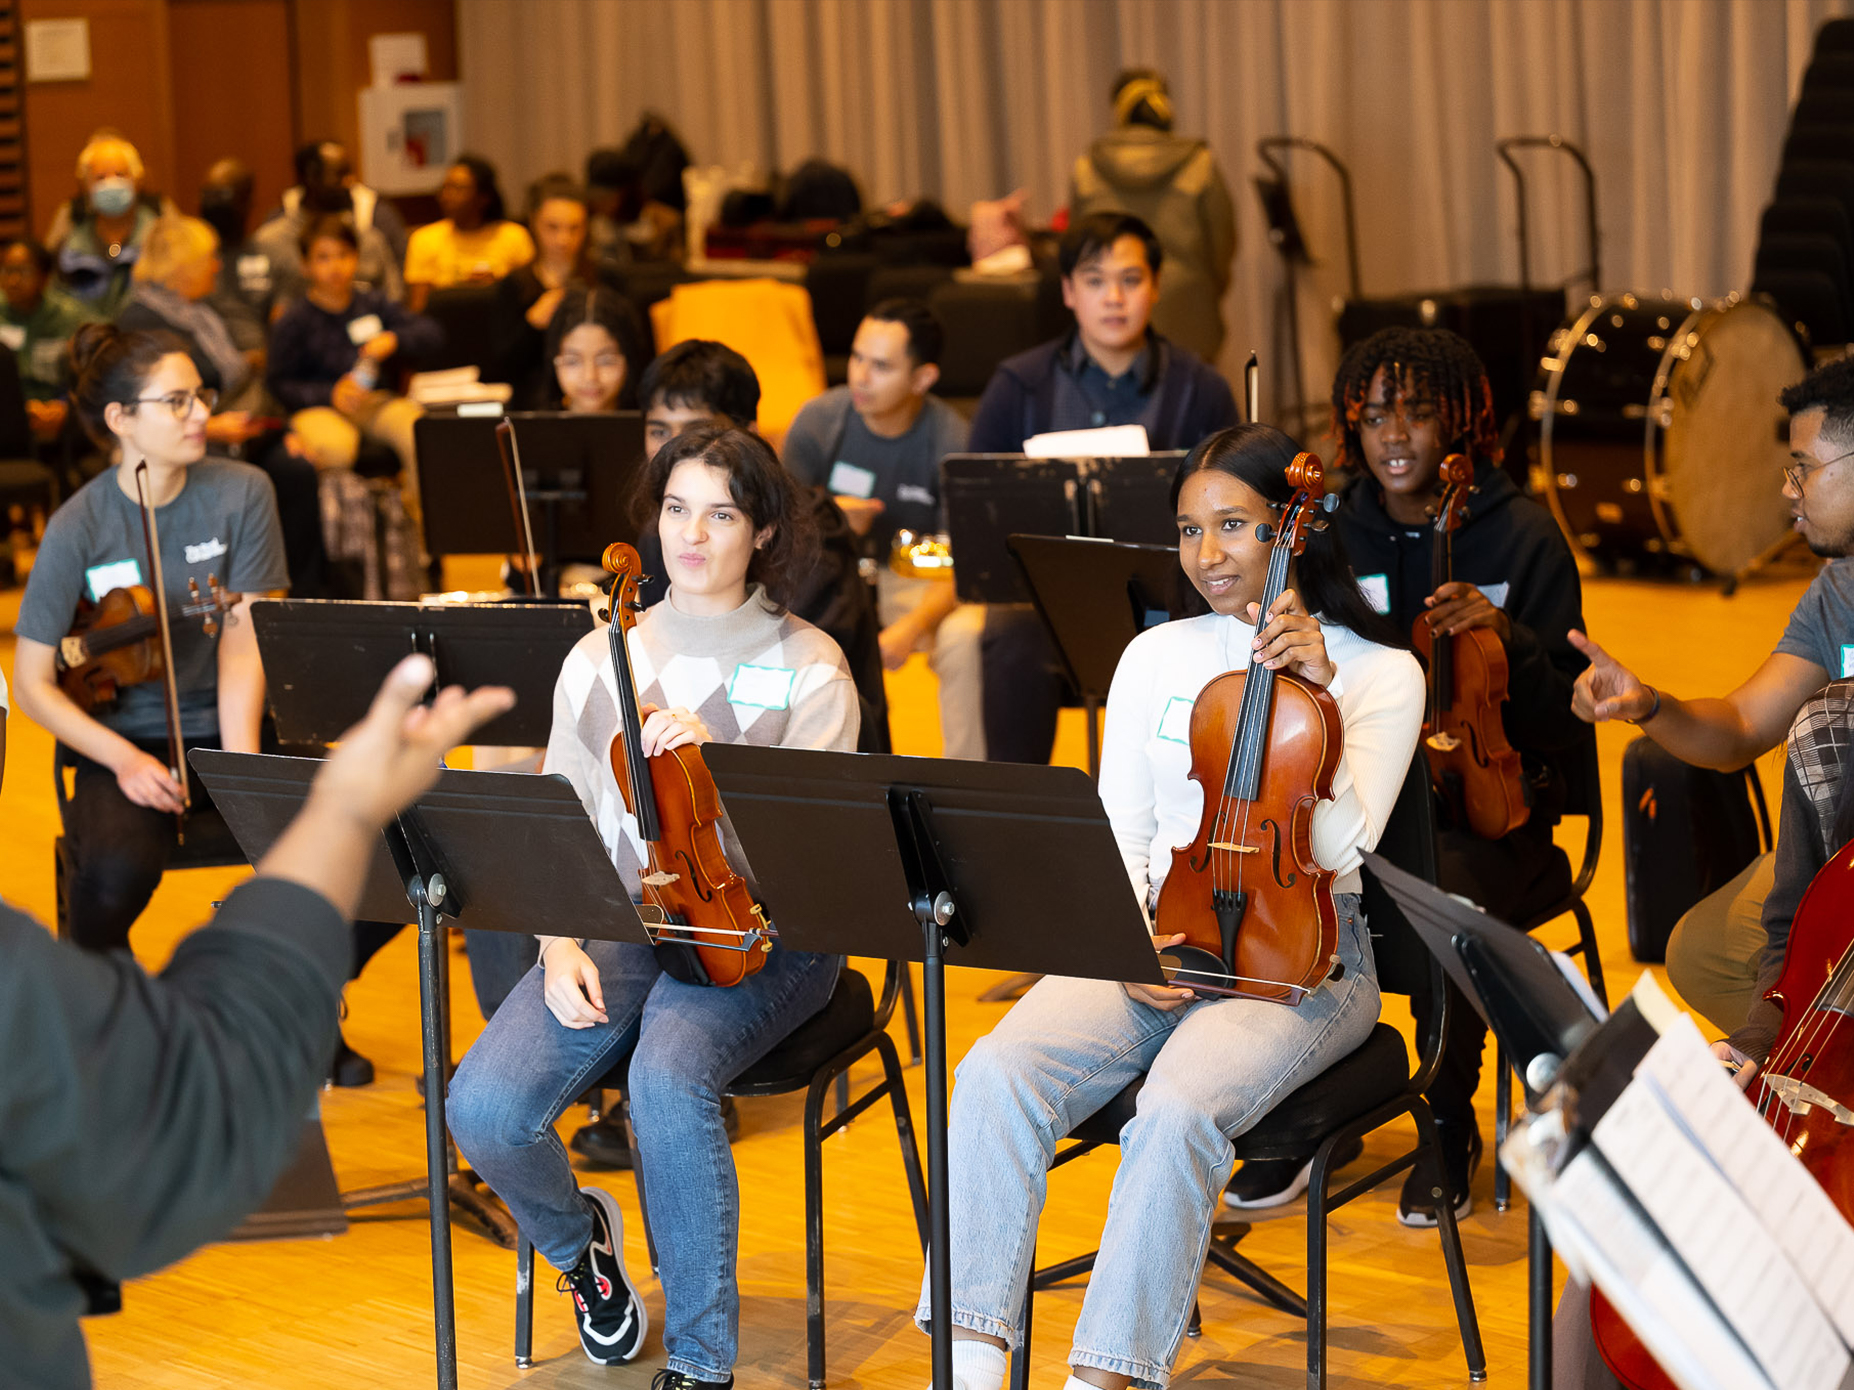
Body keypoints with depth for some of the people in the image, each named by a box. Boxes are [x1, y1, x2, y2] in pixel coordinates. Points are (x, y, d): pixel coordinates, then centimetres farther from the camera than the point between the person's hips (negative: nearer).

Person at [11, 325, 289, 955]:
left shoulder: (242, 493, -4)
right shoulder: (78, 529, -9)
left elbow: (243, 644, -8)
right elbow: (33, 683, -4)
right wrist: (124, 760, -18)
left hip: (227, 731, 2)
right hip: (124, 740, -2)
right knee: (116, 870, -33)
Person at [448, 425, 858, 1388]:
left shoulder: (808, 667, 2)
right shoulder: (601, 660, 12)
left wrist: (716, 761, -24)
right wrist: (561, 944, -7)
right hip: (621, 927, 3)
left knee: (667, 1078, -36)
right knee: (484, 1105, -22)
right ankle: (578, 1238, 14)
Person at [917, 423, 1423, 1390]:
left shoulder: (1383, 674, 3)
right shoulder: (1156, 658, 15)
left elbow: (1339, 847, -8)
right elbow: (1117, 837, 11)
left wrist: (1316, 690, -15)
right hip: (1157, 939, 3)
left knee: (1180, 1109, -35)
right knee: (996, 1076, -26)